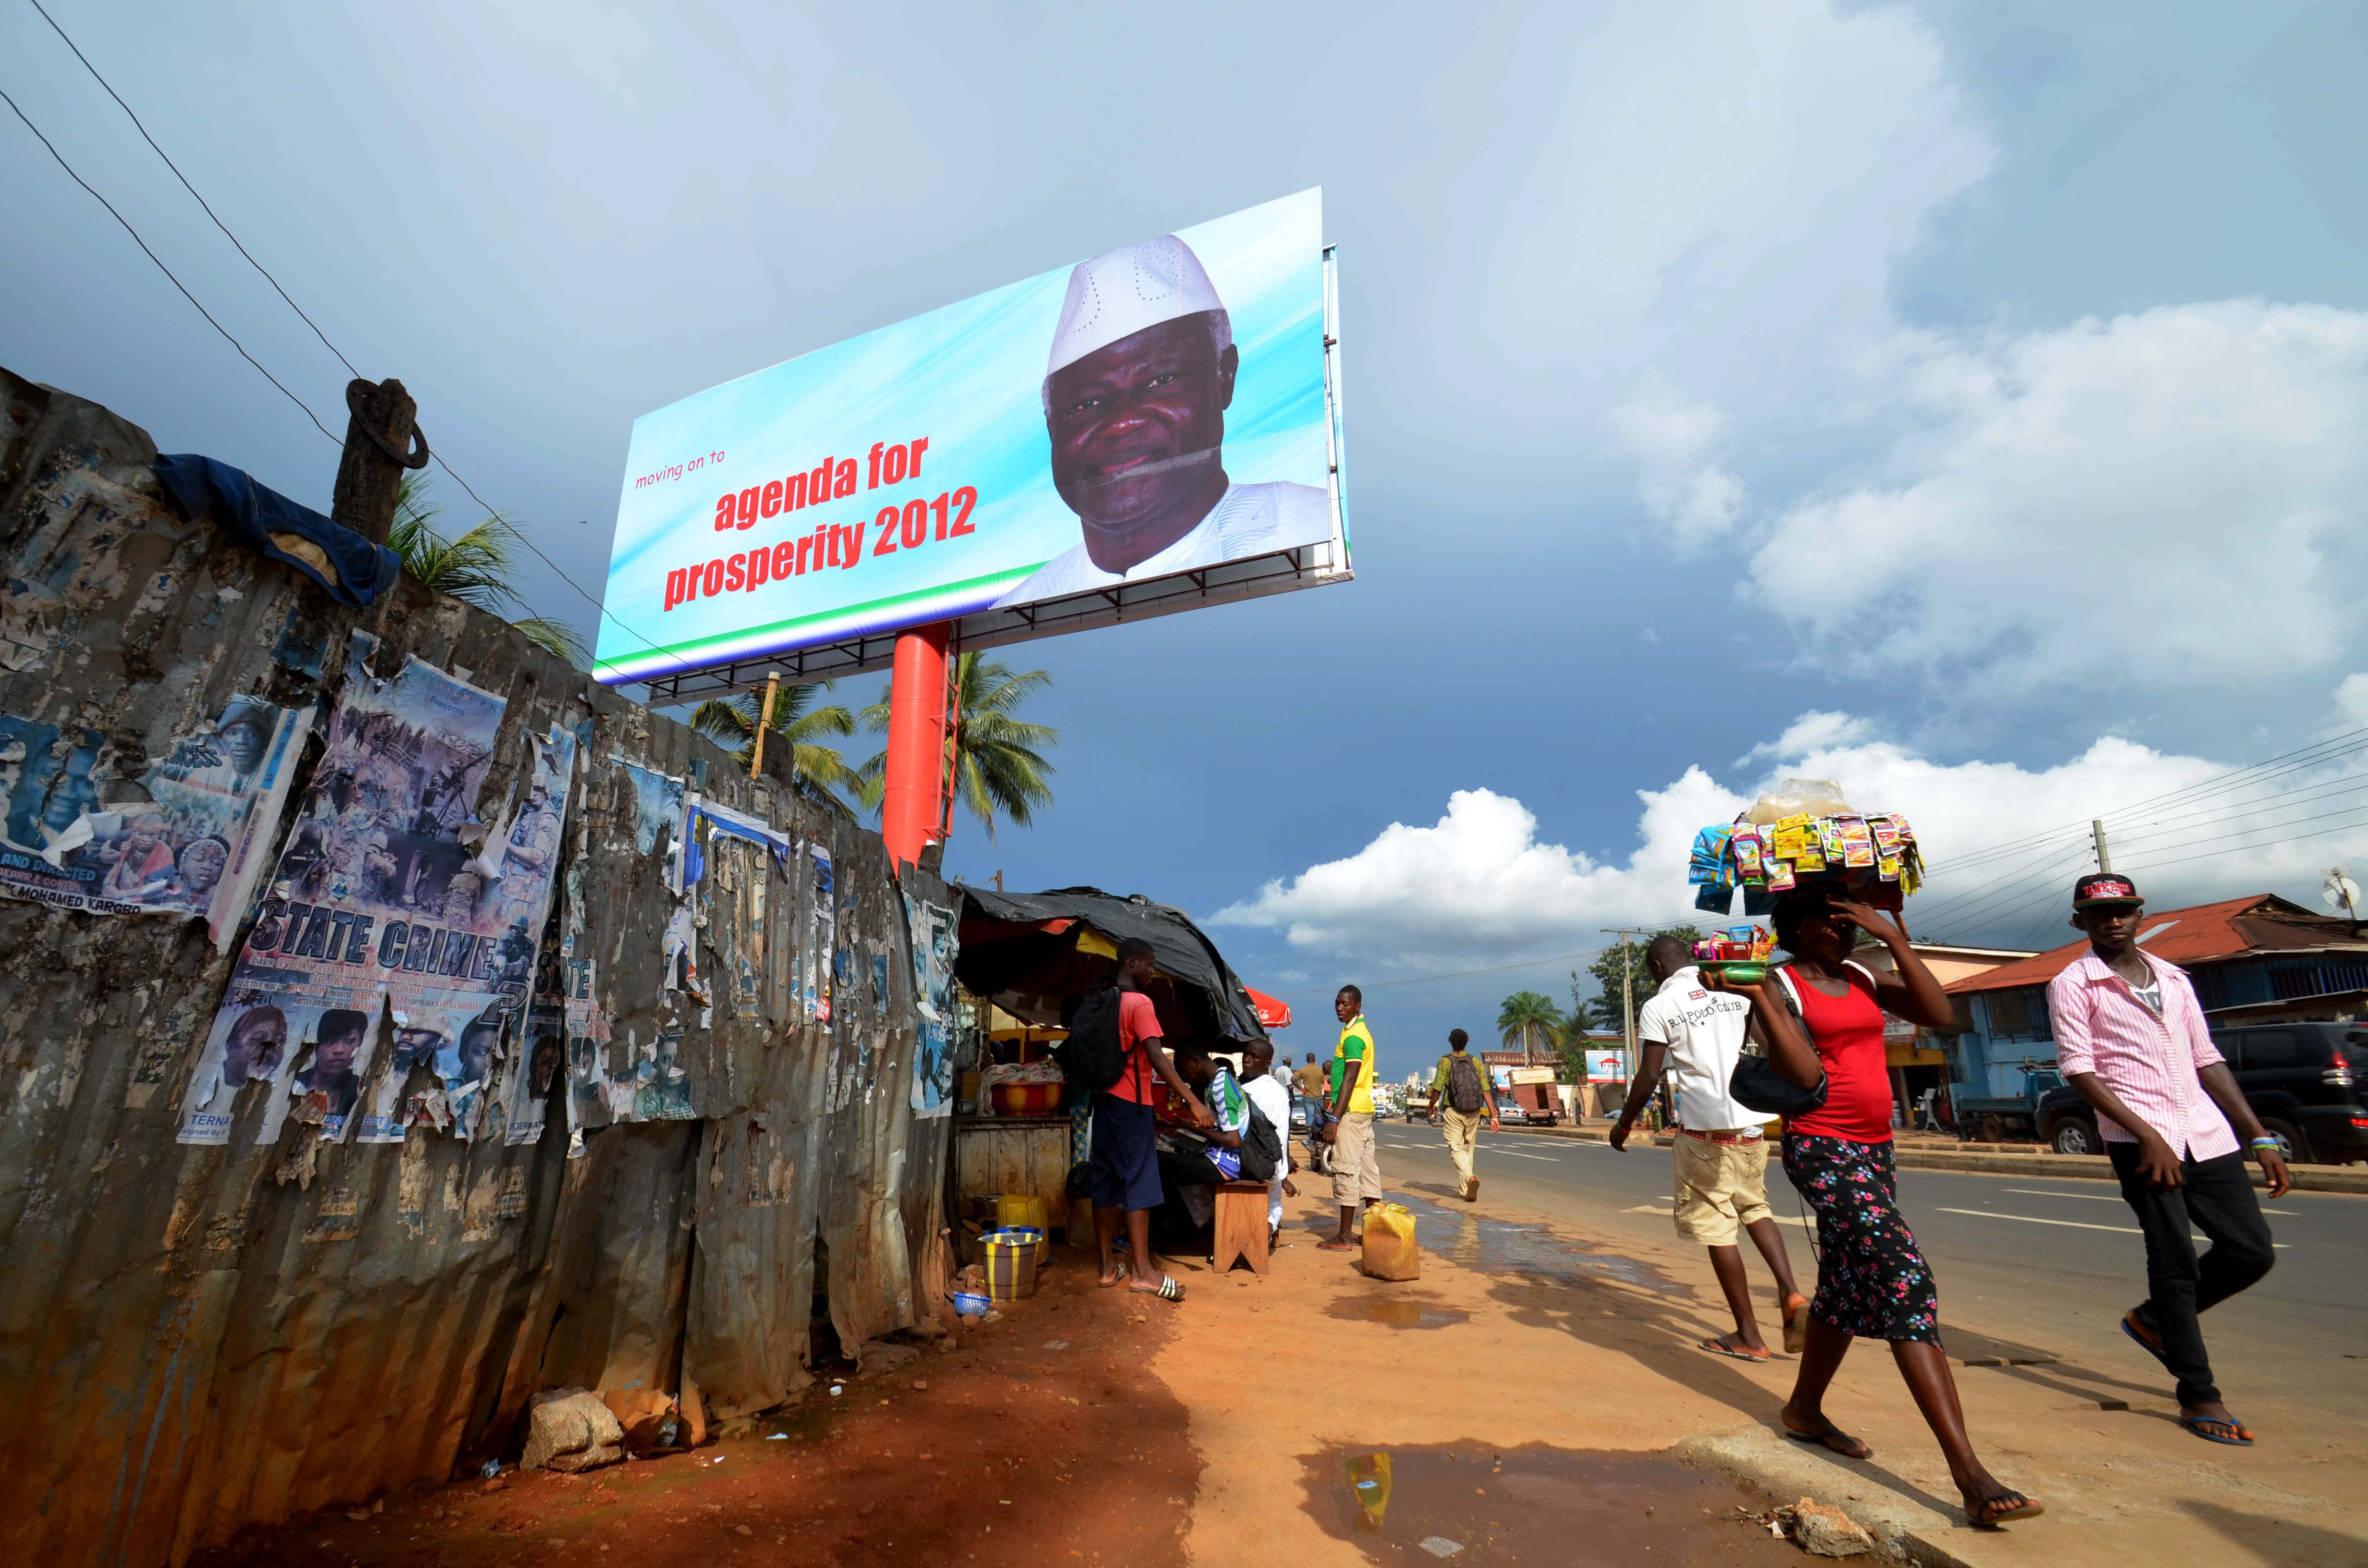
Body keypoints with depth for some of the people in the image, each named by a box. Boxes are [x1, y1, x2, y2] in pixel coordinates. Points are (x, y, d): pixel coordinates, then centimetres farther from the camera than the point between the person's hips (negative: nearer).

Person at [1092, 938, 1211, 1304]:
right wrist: (1193, 1101, -25)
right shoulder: (1140, 1003, -13)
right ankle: (1143, 1273, -3)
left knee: (1106, 1181, 9)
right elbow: (1157, 1058, -23)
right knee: (1140, 1184, -4)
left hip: (1105, 1101, 8)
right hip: (1131, 1105, -8)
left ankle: (1108, 1266, 16)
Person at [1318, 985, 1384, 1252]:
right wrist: (1333, 1104, 25)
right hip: (1364, 1109, 10)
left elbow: (1349, 1080, -20)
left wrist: (1335, 1118, -21)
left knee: (1346, 1171, -6)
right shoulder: (1361, 1032, 16)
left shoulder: (1352, 1037, -15)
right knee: (1367, 1168, 11)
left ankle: (1344, 1238, -1)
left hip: (1351, 1112, -10)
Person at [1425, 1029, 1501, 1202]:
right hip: (1474, 1113, 4)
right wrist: (1494, 1117, -1)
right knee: (1468, 1149, 16)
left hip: (1454, 1112, -4)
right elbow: (1486, 1091, -1)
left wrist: (1432, 1108, 9)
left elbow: (1437, 1090, -9)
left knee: (1456, 1149, -2)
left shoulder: (1445, 1061, -5)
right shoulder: (1476, 1062, 5)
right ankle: (1464, 1188, 21)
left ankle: (1470, 1178, -27)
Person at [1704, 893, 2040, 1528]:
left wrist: (1895, 938, -6)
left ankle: (1804, 1411, 34)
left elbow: (1938, 1013, -4)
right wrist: (1753, 995, -27)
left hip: (1874, 1148, 8)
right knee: (1905, 1279, -19)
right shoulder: (1781, 986, -9)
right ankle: (1970, 1475, -17)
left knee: (1848, 1287, 17)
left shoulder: (1864, 979, 11)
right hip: (1821, 1148, -8)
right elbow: (1804, 1074, -21)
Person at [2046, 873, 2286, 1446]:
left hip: (2208, 1135, 6)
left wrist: (2260, 1138, 12)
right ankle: (2198, 1397, 9)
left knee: (2253, 1252, 6)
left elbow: (2208, 1062, 18)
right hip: (2139, 1140, -6)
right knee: (2176, 1262, -4)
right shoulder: (2073, 985, -3)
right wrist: (2147, 1135, -16)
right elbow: (2079, 1070, -10)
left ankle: (2151, 1319, 27)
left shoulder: (2174, 978, 15)